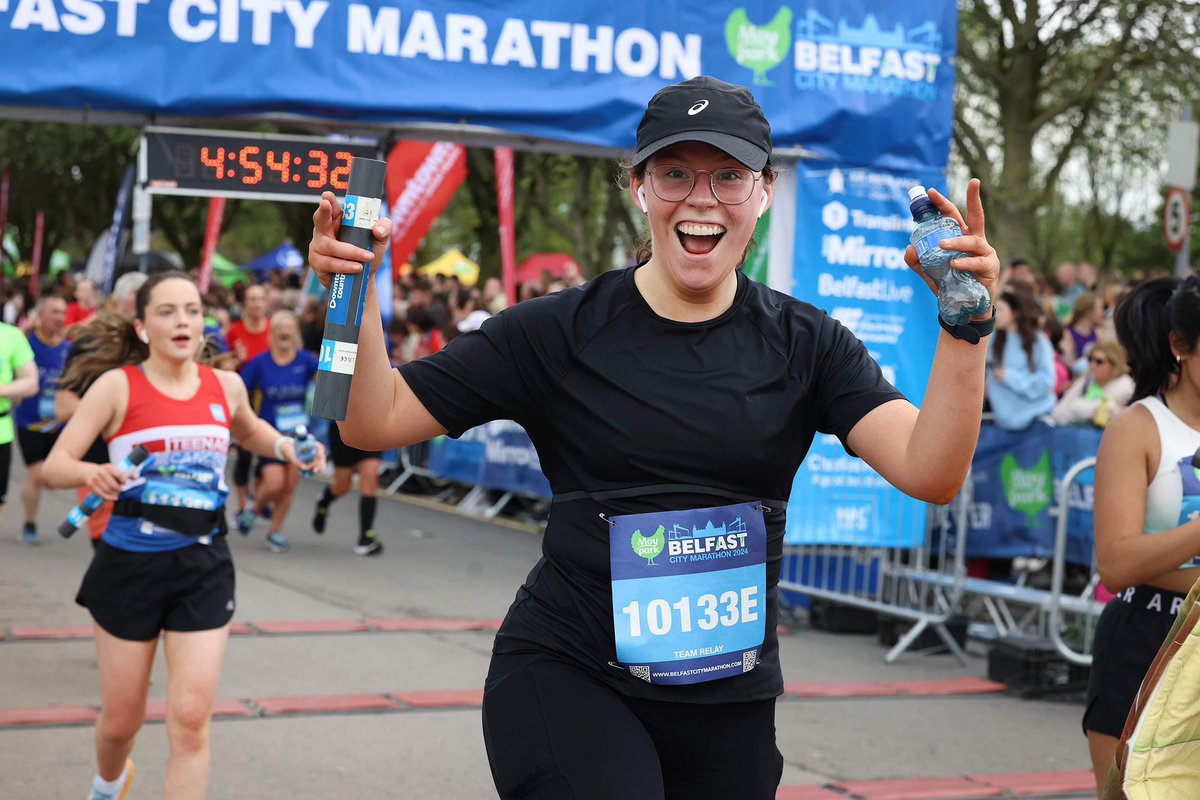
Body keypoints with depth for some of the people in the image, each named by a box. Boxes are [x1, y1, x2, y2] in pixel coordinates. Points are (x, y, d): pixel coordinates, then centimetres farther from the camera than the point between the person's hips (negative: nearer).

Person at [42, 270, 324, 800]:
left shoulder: (225, 386, 3)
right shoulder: (117, 386, -8)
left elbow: (248, 432, 27)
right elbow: (54, 466, -11)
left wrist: (287, 447, 6)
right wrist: (91, 473, -32)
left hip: (203, 565, 2)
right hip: (129, 563, -2)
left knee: (190, 720, -9)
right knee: (121, 720, 11)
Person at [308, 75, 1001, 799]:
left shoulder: (806, 345, 1)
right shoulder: (560, 332, -4)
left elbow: (931, 474, -11)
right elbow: (378, 421, -4)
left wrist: (966, 329, -24)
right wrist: (356, 293, -19)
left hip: (731, 702, 3)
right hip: (568, 678, -3)